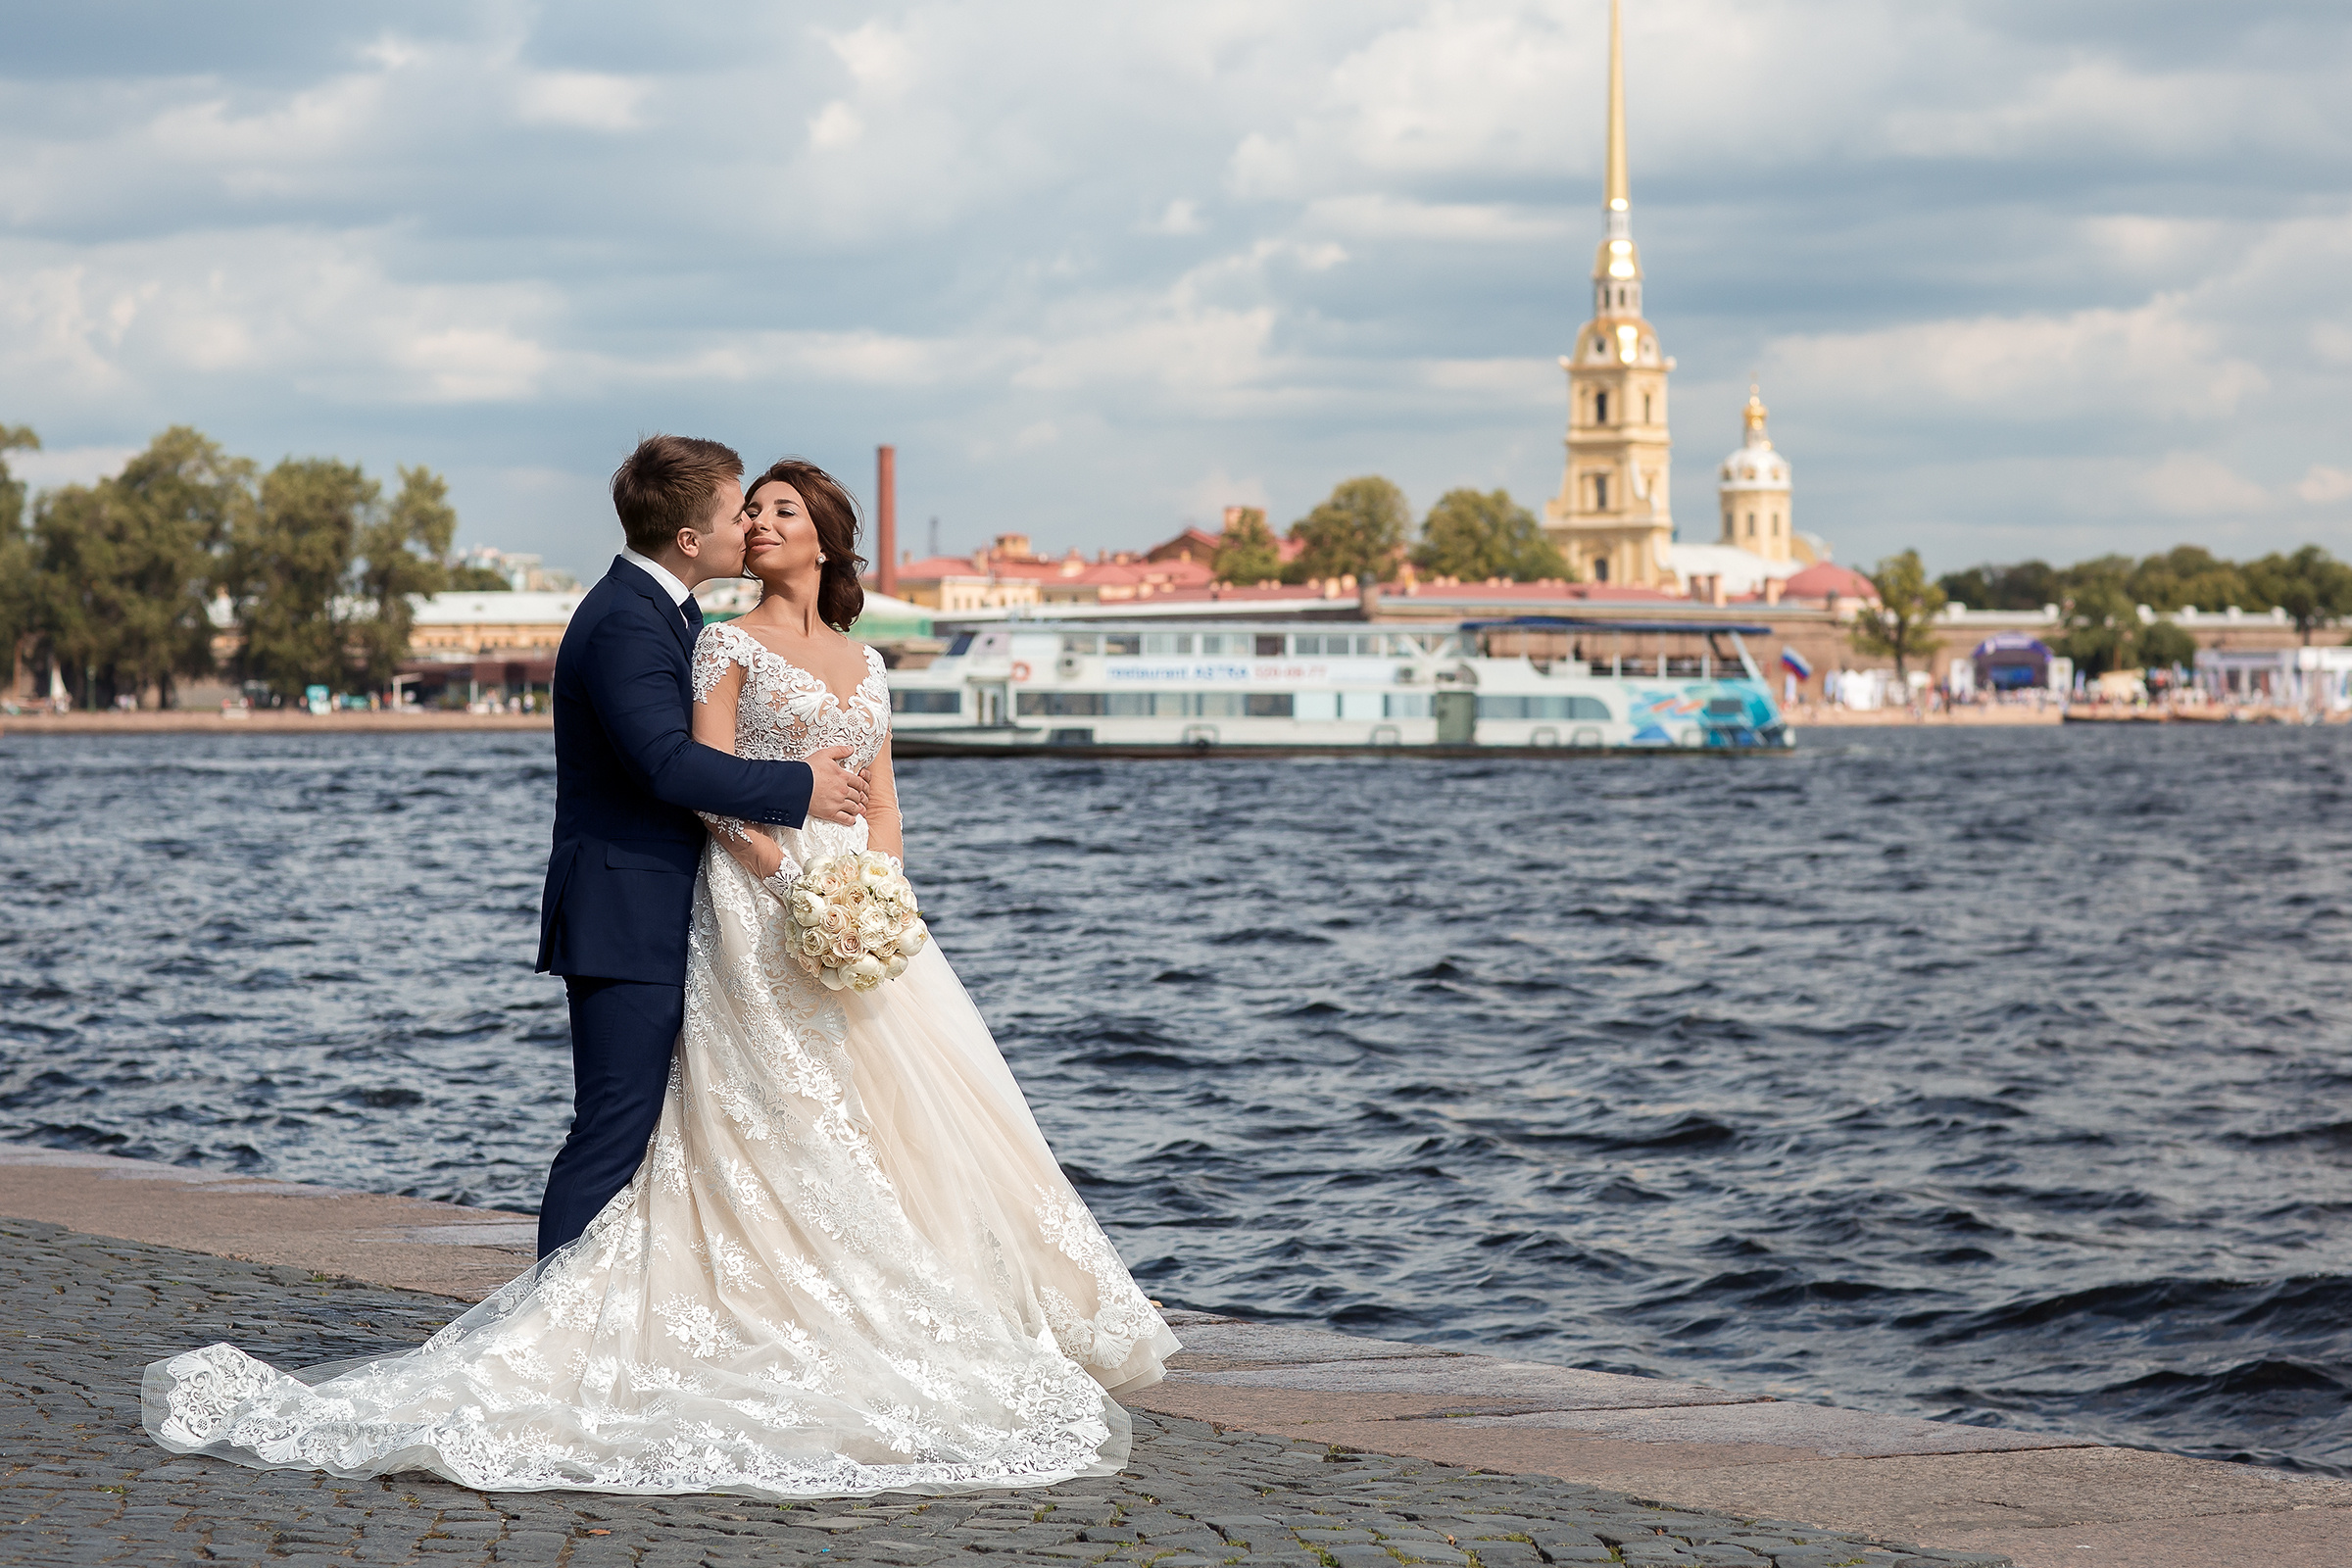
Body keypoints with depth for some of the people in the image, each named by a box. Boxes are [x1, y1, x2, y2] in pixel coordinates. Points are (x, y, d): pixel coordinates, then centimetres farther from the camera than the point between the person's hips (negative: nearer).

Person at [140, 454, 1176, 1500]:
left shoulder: (863, 665, 18)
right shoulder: (729, 646, 1)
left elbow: (883, 805, 16)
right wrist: (793, 883, -19)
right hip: (760, 905, -6)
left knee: (887, 1120, 0)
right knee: (790, 1128, -10)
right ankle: (815, 1352, -11)